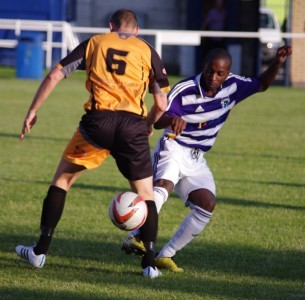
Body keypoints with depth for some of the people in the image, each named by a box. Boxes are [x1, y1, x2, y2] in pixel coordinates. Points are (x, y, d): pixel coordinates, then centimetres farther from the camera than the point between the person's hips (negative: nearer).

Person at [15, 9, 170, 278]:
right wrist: (148, 125, 29)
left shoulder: (94, 43, 15)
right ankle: (150, 263, 3)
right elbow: (161, 105, 9)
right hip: (133, 124, 0)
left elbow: (53, 77, 9)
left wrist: (33, 112, 15)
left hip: (97, 120, 0)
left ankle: (40, 251, 15)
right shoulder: (148, 51, 14)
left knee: (62, 179, 17)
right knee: (145, 193, 14)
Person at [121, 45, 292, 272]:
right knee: (163, 187, -34)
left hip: (197, 159, 6)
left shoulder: (232, 86, -2)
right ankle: (135, 238, -44)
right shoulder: (184, 91, -20)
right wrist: (172, 119, -54)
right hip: (173, 149, -6)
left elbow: (262, 84, 13)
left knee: (207, 205, -10)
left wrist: (278, 62, -5)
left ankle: (165, 256, -4)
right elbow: (158, 120, -29)